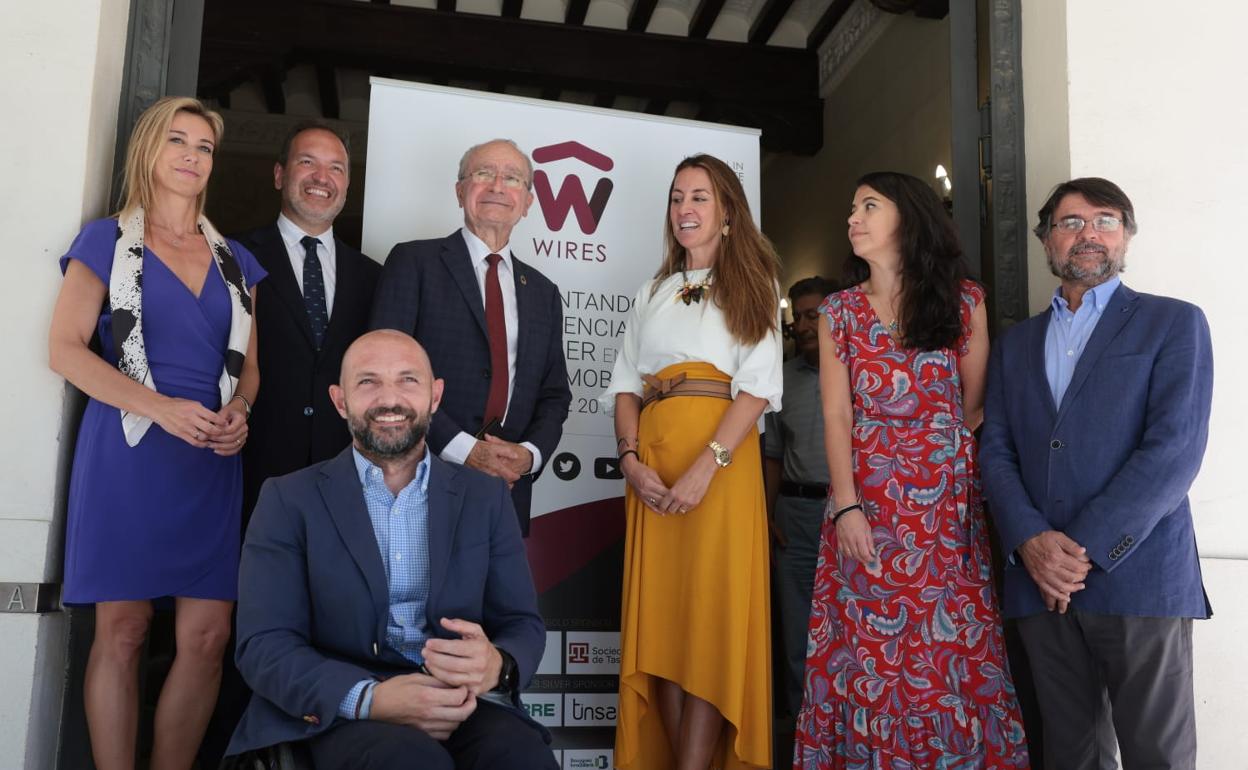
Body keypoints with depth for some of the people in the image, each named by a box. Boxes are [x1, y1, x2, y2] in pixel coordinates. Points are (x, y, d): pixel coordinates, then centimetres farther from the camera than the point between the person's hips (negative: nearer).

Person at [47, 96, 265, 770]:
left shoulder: (234, 260, 17)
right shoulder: (107, 240, 6)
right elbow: (65, 348, -3)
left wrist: (240, 411, -4)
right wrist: (163, 408, -15)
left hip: (211, 462, 3)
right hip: (127, 453, -3)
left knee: (207, 636, -2)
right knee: (121, 631, -1)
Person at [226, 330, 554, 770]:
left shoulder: (486, 498, 9)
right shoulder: (289, 500, 3)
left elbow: (522, 623, 7)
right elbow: (264, 644, -4)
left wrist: (497, 665, -18)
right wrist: (369, 698, -23)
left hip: (461, 702, 3)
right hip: (339, 713, -3)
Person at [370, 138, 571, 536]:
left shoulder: (543, 292, 15)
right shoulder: (414, 261, 1)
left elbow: (554, 394, 15)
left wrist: (532, 453, -5)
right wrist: (462, 447, -15)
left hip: (510, 488, 4)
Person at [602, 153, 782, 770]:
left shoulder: (751, 287, 8)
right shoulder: (652, 293, 21)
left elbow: (758, 388, -4)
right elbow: (626, 384, 12)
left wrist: (705, 467, -17)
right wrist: (632, 461, -6)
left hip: (722, 454, -4)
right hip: (651, 465, 4)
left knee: (712, 612, -6)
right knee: (659, 615, 3)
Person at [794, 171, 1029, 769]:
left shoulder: (963, 300, 4)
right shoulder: (840, 311, 6)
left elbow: (974, 406, 6)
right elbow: (836, 415, -2)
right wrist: (846, 506, -11)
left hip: (947, 504, 0)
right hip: (868, 501, 1)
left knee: (951, 649, 2)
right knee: (868, 650, 2)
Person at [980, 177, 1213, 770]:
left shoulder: (1174, 324, 5)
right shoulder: (1016, 344, 17)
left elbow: (1175, 448, -8)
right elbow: (996, 452, 8)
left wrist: (1087, 549, -14)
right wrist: (1031, 542, -10)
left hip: (1138, 574, -3)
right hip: (1040, 583, 4)